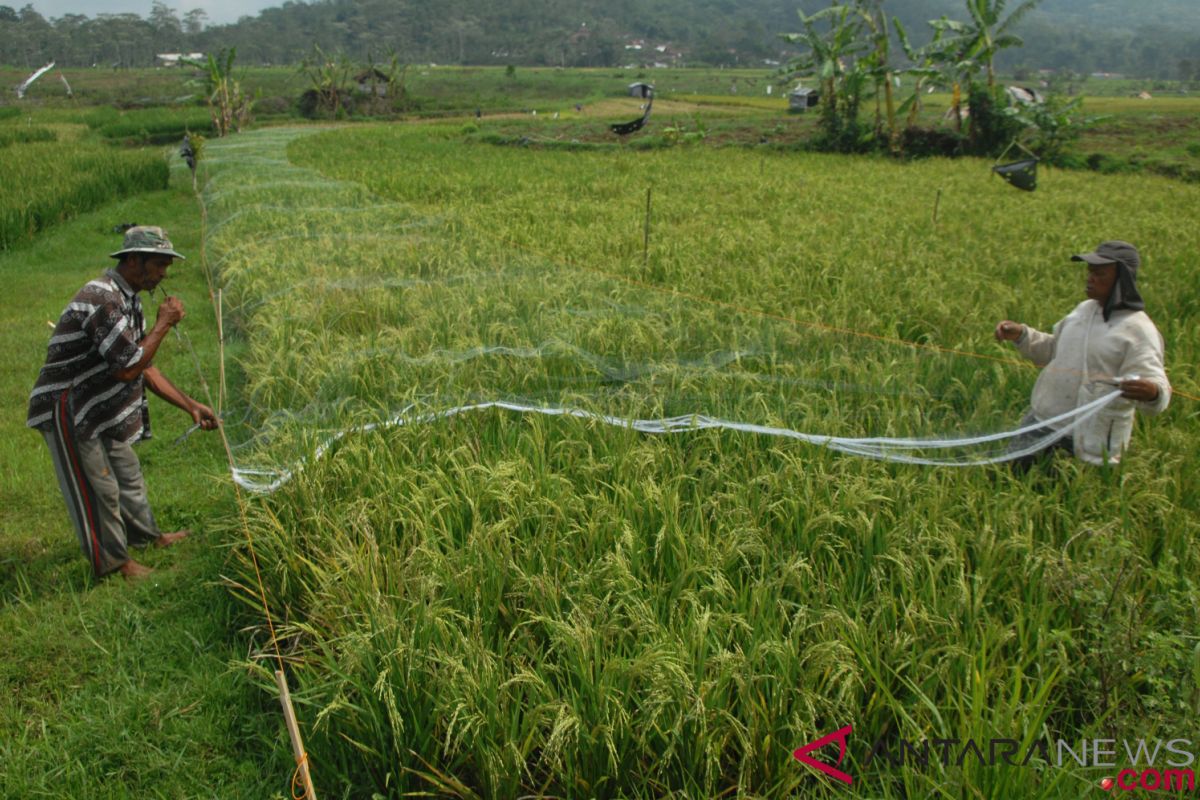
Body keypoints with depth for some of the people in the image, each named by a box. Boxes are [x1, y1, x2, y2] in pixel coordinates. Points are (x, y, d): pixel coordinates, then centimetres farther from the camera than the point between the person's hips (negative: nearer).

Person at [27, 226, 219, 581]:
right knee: (98, 487, 0)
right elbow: (128, 368, -29)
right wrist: (163, 324, -19)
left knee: (127, 472, 21)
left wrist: (190, 406, 7)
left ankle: (147, 535, 39)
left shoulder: (127, 300, 8)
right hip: (68, 410, -10)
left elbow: (145, 368, 12)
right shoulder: (103, 300, -25)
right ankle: (113, 561, 15)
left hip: (102, 411, 10)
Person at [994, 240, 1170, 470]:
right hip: (1042, 419, 7)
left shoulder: (1139, 330, -14)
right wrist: (1021, 335, 8)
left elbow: (1155, 382, -22)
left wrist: (1152, 393, -46)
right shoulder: (1085, 309, 9)